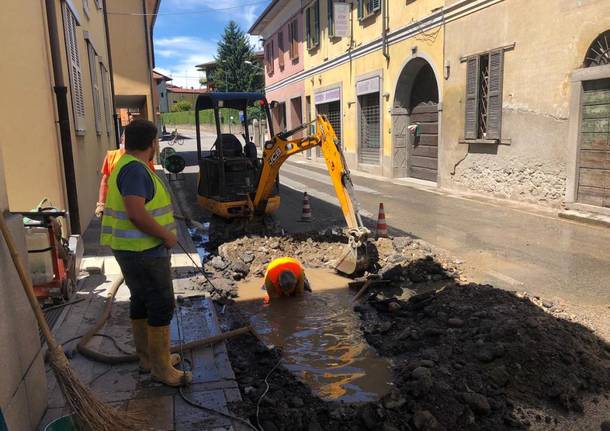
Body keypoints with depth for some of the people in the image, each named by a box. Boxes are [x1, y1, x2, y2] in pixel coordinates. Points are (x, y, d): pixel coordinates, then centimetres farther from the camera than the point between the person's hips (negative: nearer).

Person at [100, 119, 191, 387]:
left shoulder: (127, 166, 12)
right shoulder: (135, 169, -20)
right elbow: (137, 214, -30)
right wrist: (167, 235, -19)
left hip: (136, 249, 11)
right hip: (143, 251, -11)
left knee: (141, 301, 17)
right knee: (162, 305, -3)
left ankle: (147, 357, 31)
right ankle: (161, 368, 7)